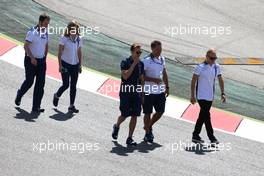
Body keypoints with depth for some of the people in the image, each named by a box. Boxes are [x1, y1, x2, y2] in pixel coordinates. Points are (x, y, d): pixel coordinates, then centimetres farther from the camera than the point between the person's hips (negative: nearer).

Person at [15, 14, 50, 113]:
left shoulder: (46, 33, 8)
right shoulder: (32, 32, -13)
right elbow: (26, 46, -17)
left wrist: (44, 58, 11)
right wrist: (32, 58, -23)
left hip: (41, 61, 6)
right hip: (31, 60, -6)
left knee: (40, 84, 0)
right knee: (29, 81, -2)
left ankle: (36, 107, 2)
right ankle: (19, 95, 30)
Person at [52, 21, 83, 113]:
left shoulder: (79, 39, 3)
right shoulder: (64, 39, -9)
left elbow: (79, 53, 11)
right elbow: (60, 52, -7)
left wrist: (80, 65, 8)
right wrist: (60, 65, -10)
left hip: (75, 65, 4)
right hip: (65, 64, -4)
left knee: (73, 86, 3)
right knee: (66, 85, -5)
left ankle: (71, 106, 10)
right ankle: (57, 96, 26)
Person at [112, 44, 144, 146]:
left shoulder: (141, 64, 8)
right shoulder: (125, 62, -9)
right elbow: (125, 76, -23)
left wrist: (142, 92, 12)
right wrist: (134, 64, -23)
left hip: (136, 92, 5)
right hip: (126, 92, -5)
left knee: (134, 116, -1)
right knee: (124, 115, 0)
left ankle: (130, 138, 5)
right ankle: (116, 126, 34)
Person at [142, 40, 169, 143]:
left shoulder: (162, 59, 9)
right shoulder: (147, 61, -13)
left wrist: (167, 87, 16)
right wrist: (154, 79, -22)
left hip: (160, 91, 6)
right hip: (149, 92, -6)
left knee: (160, 111, 10)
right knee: (148, 113, 2)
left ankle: (148, 126, 32)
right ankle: (147, 133, 15)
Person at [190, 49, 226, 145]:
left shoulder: (217, 67, 4)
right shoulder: (200, 67, -13)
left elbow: (220, 80, 12)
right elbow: (193, 81, -10)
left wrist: (222, 93, 6)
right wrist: (192, 96, -12)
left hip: (210, 96, 6)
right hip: (201, 96, -6)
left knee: (203, 115, 12)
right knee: (206, 115, -9)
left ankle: (195, 136, 22)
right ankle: (212, 138, -7)